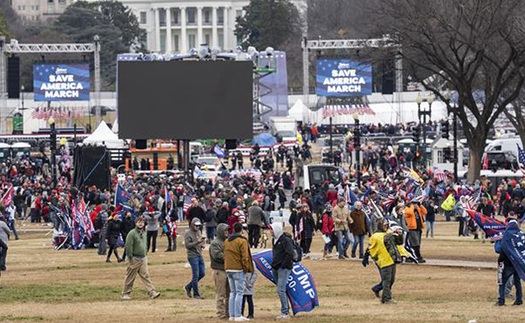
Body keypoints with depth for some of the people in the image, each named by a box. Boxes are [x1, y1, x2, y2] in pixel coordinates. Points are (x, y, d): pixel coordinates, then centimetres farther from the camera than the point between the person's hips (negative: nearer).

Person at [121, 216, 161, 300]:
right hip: (134, 259, -6)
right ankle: (126, 294, 11)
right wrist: (130, 258, -15)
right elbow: (128, 246, -14)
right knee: (130, 277, 2)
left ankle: (152, 292, -8)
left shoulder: (144, 233, 12)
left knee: (146, 276, -1)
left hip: (143, 259, 6)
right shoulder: (132, 233, -11)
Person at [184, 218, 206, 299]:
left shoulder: (198, 232, 13)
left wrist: (202, 244, 0)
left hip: (199, 255, 8)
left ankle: (188, 287, 24)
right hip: (192, 256, -8)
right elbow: (187, 245, -16)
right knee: (196, 275, -6)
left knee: (202, 273, 9)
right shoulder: (188, 233, -9)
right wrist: (197, 242, -25)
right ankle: (196, 294, 3)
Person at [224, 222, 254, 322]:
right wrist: (246, 267, -7)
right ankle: (238, 316, -9)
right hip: (239, 270, -7)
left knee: (232, 292, 13)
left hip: (229, 269, 7)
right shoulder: (242, 241, -11)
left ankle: (232, 315, 11)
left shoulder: (226, 241, 12)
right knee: (239, 292, -5)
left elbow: (226, 255, 15)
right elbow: (245, 256, -14)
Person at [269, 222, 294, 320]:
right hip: (276, 268, 9)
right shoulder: (275, 239, 15)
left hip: (283, 268, -9)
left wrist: (283, 265, -16)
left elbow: (290, 254, -19)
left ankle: (285, 313, -10)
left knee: (280, 290, -13)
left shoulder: (286, 240, -13)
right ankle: (286, 310, 21)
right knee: (280, 289, 13)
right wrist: (274, 263, 16)